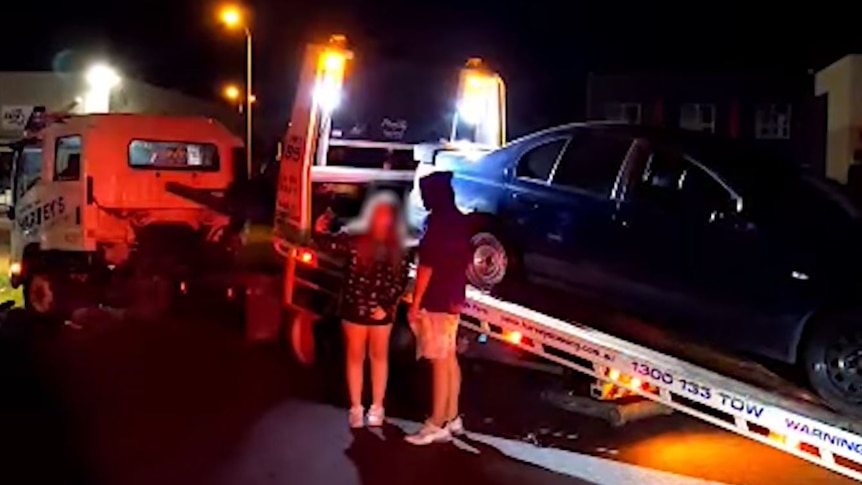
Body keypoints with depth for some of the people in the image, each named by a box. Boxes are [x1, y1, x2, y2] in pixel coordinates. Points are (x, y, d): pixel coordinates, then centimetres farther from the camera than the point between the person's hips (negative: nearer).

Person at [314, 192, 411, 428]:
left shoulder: (397, 248, 0)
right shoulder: (354, 237, -6)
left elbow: (401, 280, 0)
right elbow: (331, 242, -19)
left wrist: (388, 305, -9)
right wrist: (320, 231, -39)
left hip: (382, 309, 2)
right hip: (355, 306, -2)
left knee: (379, 356, 13)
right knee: (355, 356, 8)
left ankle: (377, 407, 25)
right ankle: (356, 408, 19)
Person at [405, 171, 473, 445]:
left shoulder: (437, 223, -17)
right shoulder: (460, 221, 10)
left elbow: (426, 266, -19)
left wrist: (415, 303, -15)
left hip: (435, 301, -9)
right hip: (453, 300, 9)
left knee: (439, 362, -6)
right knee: (450, 359, 15)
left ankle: (438, 425, -1)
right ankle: (452, 418, 23)